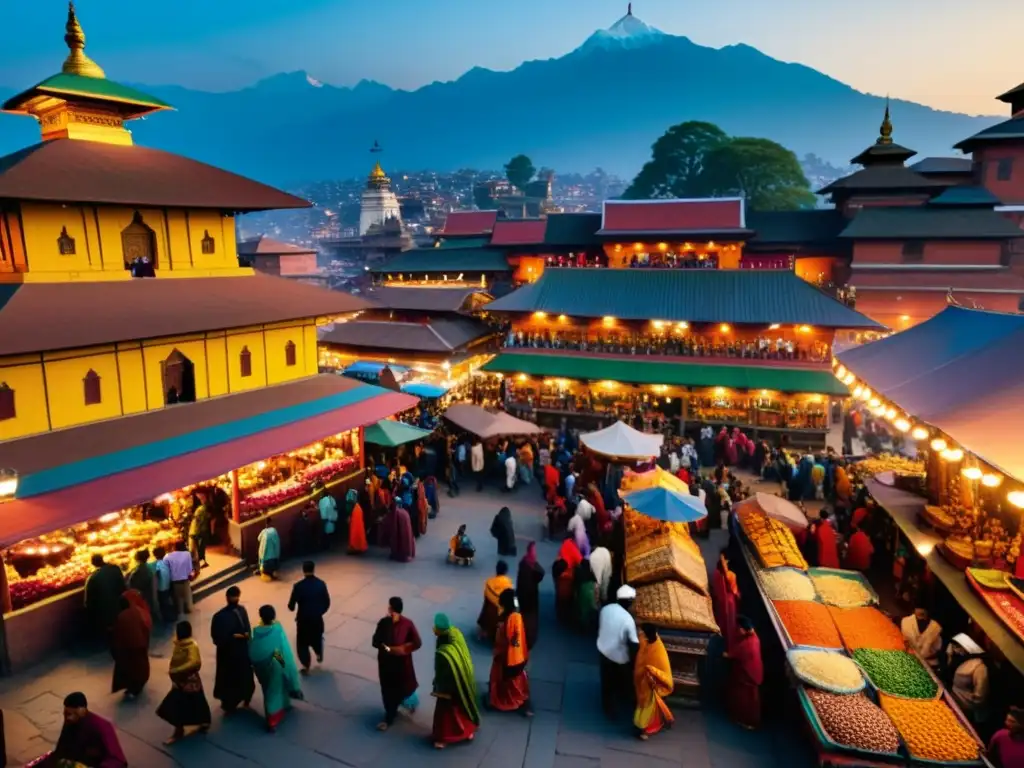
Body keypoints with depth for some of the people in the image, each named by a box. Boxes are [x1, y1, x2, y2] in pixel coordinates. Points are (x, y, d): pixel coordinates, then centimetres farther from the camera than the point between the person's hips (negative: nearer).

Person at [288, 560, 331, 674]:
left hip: (303, 619, -3)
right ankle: (319, 655, 45)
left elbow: (291, 606, -13)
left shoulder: (298, 586, -19)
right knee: (317, 637, 29)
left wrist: (292, 607, 11)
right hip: (317, 618, 3)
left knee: (302, 642, 15)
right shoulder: (321, 584, -10)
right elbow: (327, 603, -3)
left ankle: (306, 666, 18)